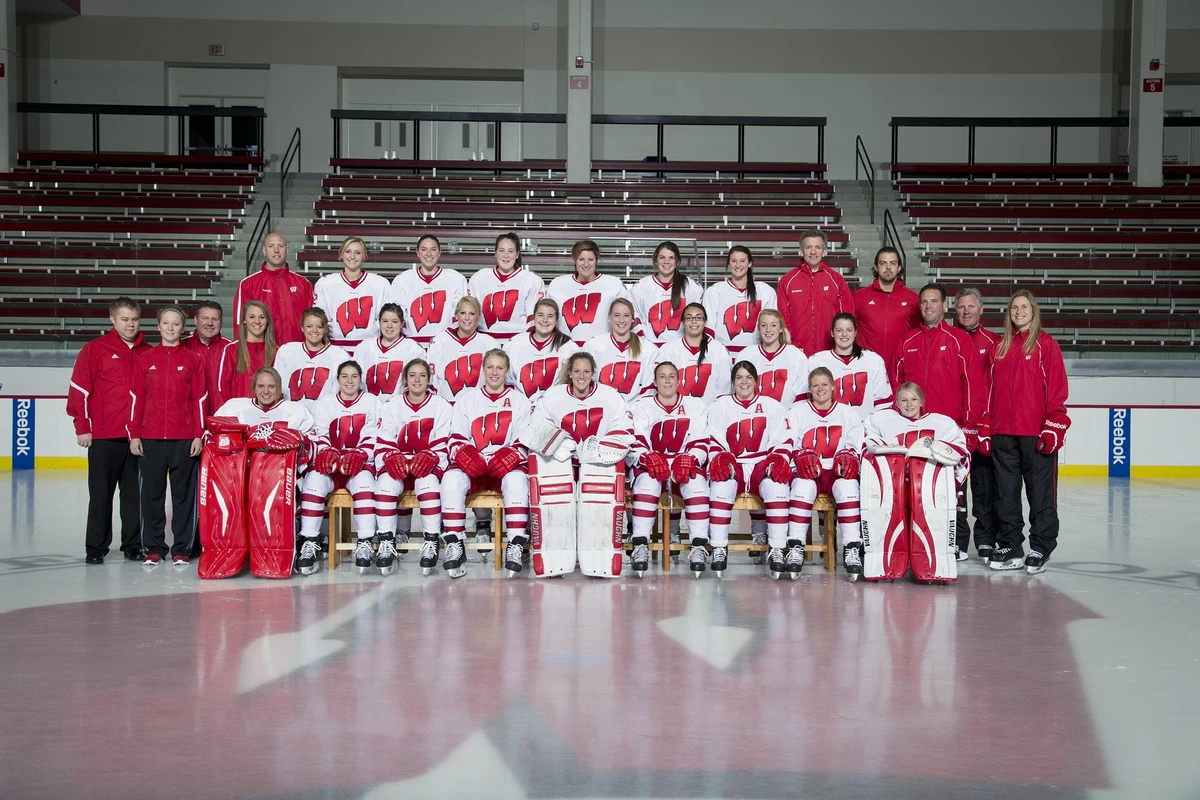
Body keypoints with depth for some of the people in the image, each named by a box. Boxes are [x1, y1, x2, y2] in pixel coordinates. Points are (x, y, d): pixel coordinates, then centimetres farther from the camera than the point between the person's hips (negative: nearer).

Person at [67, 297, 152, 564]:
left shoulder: (148, 353, 10)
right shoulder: (95, 349, 0)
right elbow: (79, 389, -2)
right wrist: (82, 427, -5)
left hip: (139, 436, 3)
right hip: (104, 436, -3)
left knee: (135, 494, 6)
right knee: (101, 494, 3)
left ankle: (133, 545, 15)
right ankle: (95, 548, 11)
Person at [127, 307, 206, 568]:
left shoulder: (194, 359, 4)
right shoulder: (145, 358, 7)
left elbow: (200, 399, 3)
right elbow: (136, 398, 7)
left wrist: (199, 435, -2)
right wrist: (134, 434, 2)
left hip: (185, 438, -1)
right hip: (150, 438, 1)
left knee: (184, 493, 3)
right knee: (151, 493, 4)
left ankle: (182, 549, 10)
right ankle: (153, 547, 14)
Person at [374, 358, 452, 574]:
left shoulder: (441, 407, 6)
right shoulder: (392, 407, 11)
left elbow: (442, 444, -3)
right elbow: (383, 443, 3)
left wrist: (429, 458, -23)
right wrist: (391, 458, -19)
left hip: (429, 465, -2)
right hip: (398, 465, 2)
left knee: (428, 482, -37)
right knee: (385, 482, -33)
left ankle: (431, 542, -34)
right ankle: (385, 540, -27)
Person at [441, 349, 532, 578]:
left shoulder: (519, 400, 13)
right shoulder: (467, 399, 16)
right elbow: (456, 439, 8)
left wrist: (512, 455, -18)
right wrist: (464, 454, -15)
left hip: (506, 465, -1)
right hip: (472, 465, 1)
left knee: (517, 478, -36)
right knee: (451, 478, -32)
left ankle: (516, 545, -35)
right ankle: (454, 546, -30)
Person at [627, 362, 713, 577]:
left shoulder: (696, 406, 11)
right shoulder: (641, 407, 9)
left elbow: (701, 443, 0)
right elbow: (635, 444, -5)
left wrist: (689, 460, -23)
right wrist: (648, 458, -28)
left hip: (685, 464, 1)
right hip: (650, 463, 0)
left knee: (696, 480, -34)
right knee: (647, 479, -36)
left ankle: (699, 545, -35)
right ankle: (640, 546, -38)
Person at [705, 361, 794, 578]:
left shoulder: (772, 406, 14)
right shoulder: (720, 406, 13)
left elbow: (782, 442, 6)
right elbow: (714, 442, 4)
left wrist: (778, 461, -15)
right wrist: (721, 459, -17)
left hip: (763, 467, 0)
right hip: (731, 468, 0)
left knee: (777, 484, -33)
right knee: (721, 483, -34)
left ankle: (777, 551, -32)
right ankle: (719, 549, -30)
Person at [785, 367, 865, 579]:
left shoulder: (848, 413, 16)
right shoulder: (797, 412, 15)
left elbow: (856, 446, 7)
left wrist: (847, 457, -16)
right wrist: (802, 457, -17)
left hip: (838, 473, 1)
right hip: (808, 472, 0)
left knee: (848, 485, -34)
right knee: (803, 485, -35)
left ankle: (852, 549, -34)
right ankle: (796, 548, -35)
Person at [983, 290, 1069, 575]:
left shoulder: (1046, 344, 0)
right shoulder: (1001, 347, 14)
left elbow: (1057, 388, -5)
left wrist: (1054, 427, -12)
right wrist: (985, 428, 11)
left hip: (1036, 433, -5)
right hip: (1003, 433, 5)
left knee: (1040, 490, 0)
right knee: (1006, 492, 7)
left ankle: (1041, 549, 7)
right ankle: (1009, 547, 15)